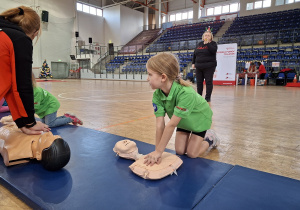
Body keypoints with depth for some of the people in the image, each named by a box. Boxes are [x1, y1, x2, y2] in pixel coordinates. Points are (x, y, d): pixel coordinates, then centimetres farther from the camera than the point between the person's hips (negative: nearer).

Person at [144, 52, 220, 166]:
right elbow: (160, 125, -28)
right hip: (183, 120, 5)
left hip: (199, 119, -4)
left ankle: (211, 141, 24)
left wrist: (159, 151, -35)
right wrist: (157, 151, -29)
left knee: (192, 153, -2)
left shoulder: (185, 93, -45)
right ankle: (190, 137, 32)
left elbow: (171, 125, -42)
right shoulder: (157, 95, -27)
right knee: (180, 151, 4)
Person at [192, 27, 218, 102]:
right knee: (199, 82, 7)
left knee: (208, 82, -5)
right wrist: (193, 63, 13)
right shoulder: (200, 44, 15)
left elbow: (213, 51, -17)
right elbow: (195, 53, 18)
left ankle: (208, 97, 2)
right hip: (199, 66, 5)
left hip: (209, 67, -4)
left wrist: (207, 43, -15)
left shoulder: (213, 43, 4)